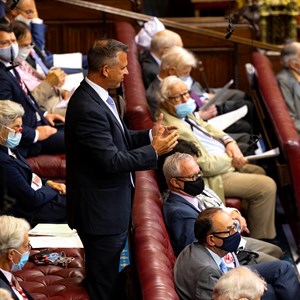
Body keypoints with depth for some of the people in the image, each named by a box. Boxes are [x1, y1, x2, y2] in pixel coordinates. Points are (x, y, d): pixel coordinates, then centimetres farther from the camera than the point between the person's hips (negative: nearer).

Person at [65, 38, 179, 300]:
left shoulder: (96, 96, 5)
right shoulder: (88, 109, -27)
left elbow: (118, 138, 16)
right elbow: (111, 160, -26)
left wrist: (150, 135, 2)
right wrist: (154, 151, -17)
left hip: (110, 207, 10)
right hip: (100, 212, -10)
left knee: (109, 278, 23)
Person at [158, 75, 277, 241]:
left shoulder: (183, 113, 2)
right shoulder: (176, 129, -30)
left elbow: (206, 127, 17)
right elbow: (207, 166, -28)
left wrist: (229, 141, 0)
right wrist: (231, 160, -12)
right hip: (213, 177, -12)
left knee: (258, 172, 25)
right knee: (267, 185, -13)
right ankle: (261, 238, 3)